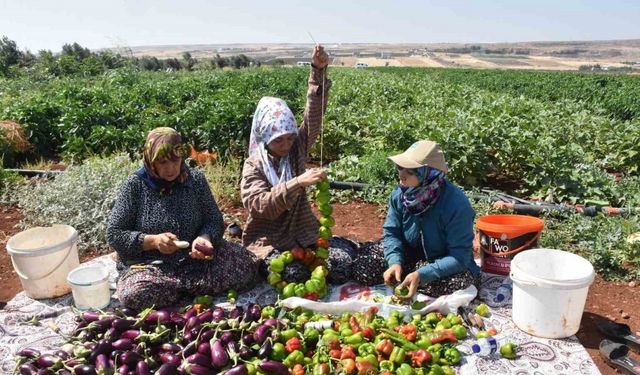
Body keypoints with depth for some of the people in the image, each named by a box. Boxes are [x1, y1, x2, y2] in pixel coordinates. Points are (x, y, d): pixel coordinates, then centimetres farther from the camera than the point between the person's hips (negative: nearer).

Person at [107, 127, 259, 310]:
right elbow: (113, 235, -6)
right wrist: (153, 240, -22)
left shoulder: (196, 179, -1)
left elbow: (214, 221, 2)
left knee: (246, 263, -18)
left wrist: (204, 238, -21)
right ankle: (191, 286, -7)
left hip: (194, 260, 2)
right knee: (134, 294, -33)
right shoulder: (134, 185, -6)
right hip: (149, 266, -1)